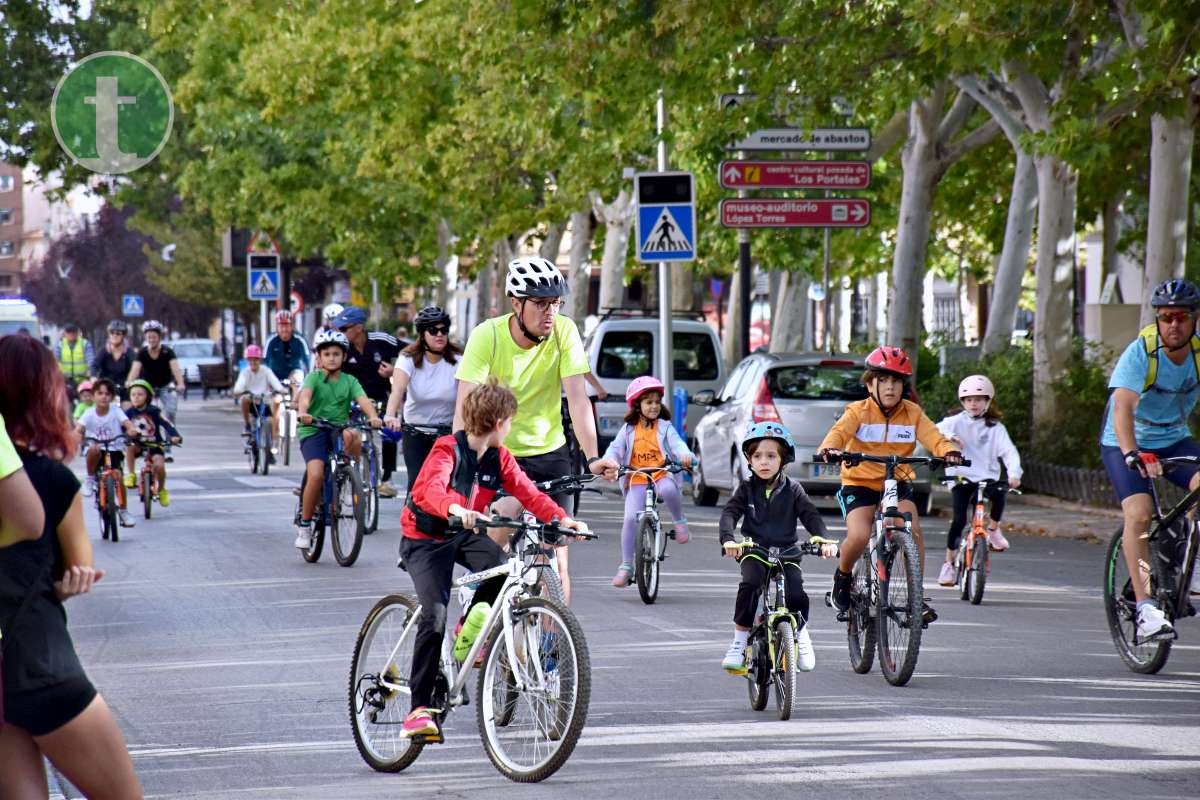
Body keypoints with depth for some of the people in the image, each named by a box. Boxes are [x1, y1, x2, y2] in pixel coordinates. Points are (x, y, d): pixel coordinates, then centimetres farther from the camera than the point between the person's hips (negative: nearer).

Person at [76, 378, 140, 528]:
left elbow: (126, 422, -19)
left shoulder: (116, 411, -4)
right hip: (98, 453, 0)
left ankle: (122, 511, -1)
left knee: (118, 476, -19)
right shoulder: (89, 414, -3)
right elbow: (80, 427, -16)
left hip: (114, 451, 0)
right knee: (94, 449, -35)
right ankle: (90, 479, -12)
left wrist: (132, 429, -41)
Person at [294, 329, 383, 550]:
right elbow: (305, 395, -19)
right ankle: (304, 524, -6)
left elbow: (363, 399, -9)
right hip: (313, 431, -2)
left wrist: (373, 417, -30)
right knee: (316, 474, -23)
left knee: (351, 437, -35)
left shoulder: (349, 381, 8)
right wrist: (303, 413, -41)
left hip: (339, 428, 2)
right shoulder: (314, 377, 1)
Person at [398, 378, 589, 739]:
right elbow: (432, 488, -39)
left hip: (465, 535, 6)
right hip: (425, 539, -6)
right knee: (435, 617, -22)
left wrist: (563, 519, -23)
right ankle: (420, 708, -15)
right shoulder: (448, 450, -20)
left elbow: (528, 493, -6)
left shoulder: (499, 458, 0)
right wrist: (456, 509, -61)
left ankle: (469, 631, 4)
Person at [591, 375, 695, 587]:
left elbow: (676, 443, -9)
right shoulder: (629, 429, 10)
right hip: (636, 480, 1)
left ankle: (679, 521, -8)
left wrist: (685, 455, -33)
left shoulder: (665, 427, 6)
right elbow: (616, 448, 1)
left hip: (662, 475, -1)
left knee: (668, 490, -38)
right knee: (631, 518, -16)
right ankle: (626, 566, -6)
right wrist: (609, 462, -22)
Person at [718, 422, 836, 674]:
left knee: (796, 594, -21)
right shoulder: (747, 488, 4)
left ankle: (801, 631, 15)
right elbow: (729, 513, -9)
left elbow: (811, 516, -3)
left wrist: (824, 540, -23)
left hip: (786, 552, 1)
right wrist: (728, 540, -29)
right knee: (750, 584, -31)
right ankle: (739, 642, -18)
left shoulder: (792, 490, 6)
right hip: (754, 551, -1)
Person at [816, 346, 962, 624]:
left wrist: (950, 451, -37)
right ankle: (842, 577, 9)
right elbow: (840, 431, -24)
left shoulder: (912, 414, 1)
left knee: (912, 528, -24)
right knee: (859, 536, -24)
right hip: (859, 483, -2)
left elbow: (932, 437, -14)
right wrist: (829, 448, -48)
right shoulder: (858, 411, -6)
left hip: (897, 483, 2)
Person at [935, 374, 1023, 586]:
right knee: (959, 519, -15)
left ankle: (993, 529, -2)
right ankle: (949, 563, 0)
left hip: (986, 478, 1)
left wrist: (1014, 473, -25)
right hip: (961, 478, -1)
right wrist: (948, 436, -36)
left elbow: (1009, 451, -7)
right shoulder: (956, 422, 3)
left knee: (998, 495, -31)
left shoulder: (995, 428, 5)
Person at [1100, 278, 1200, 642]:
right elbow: (1122, 408, -35)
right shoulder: (1141, 352, -23)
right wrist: (1133, 455, -50)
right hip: (1128, 444, -4)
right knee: (1139, 513, -24)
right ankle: (1145, 606, -25)